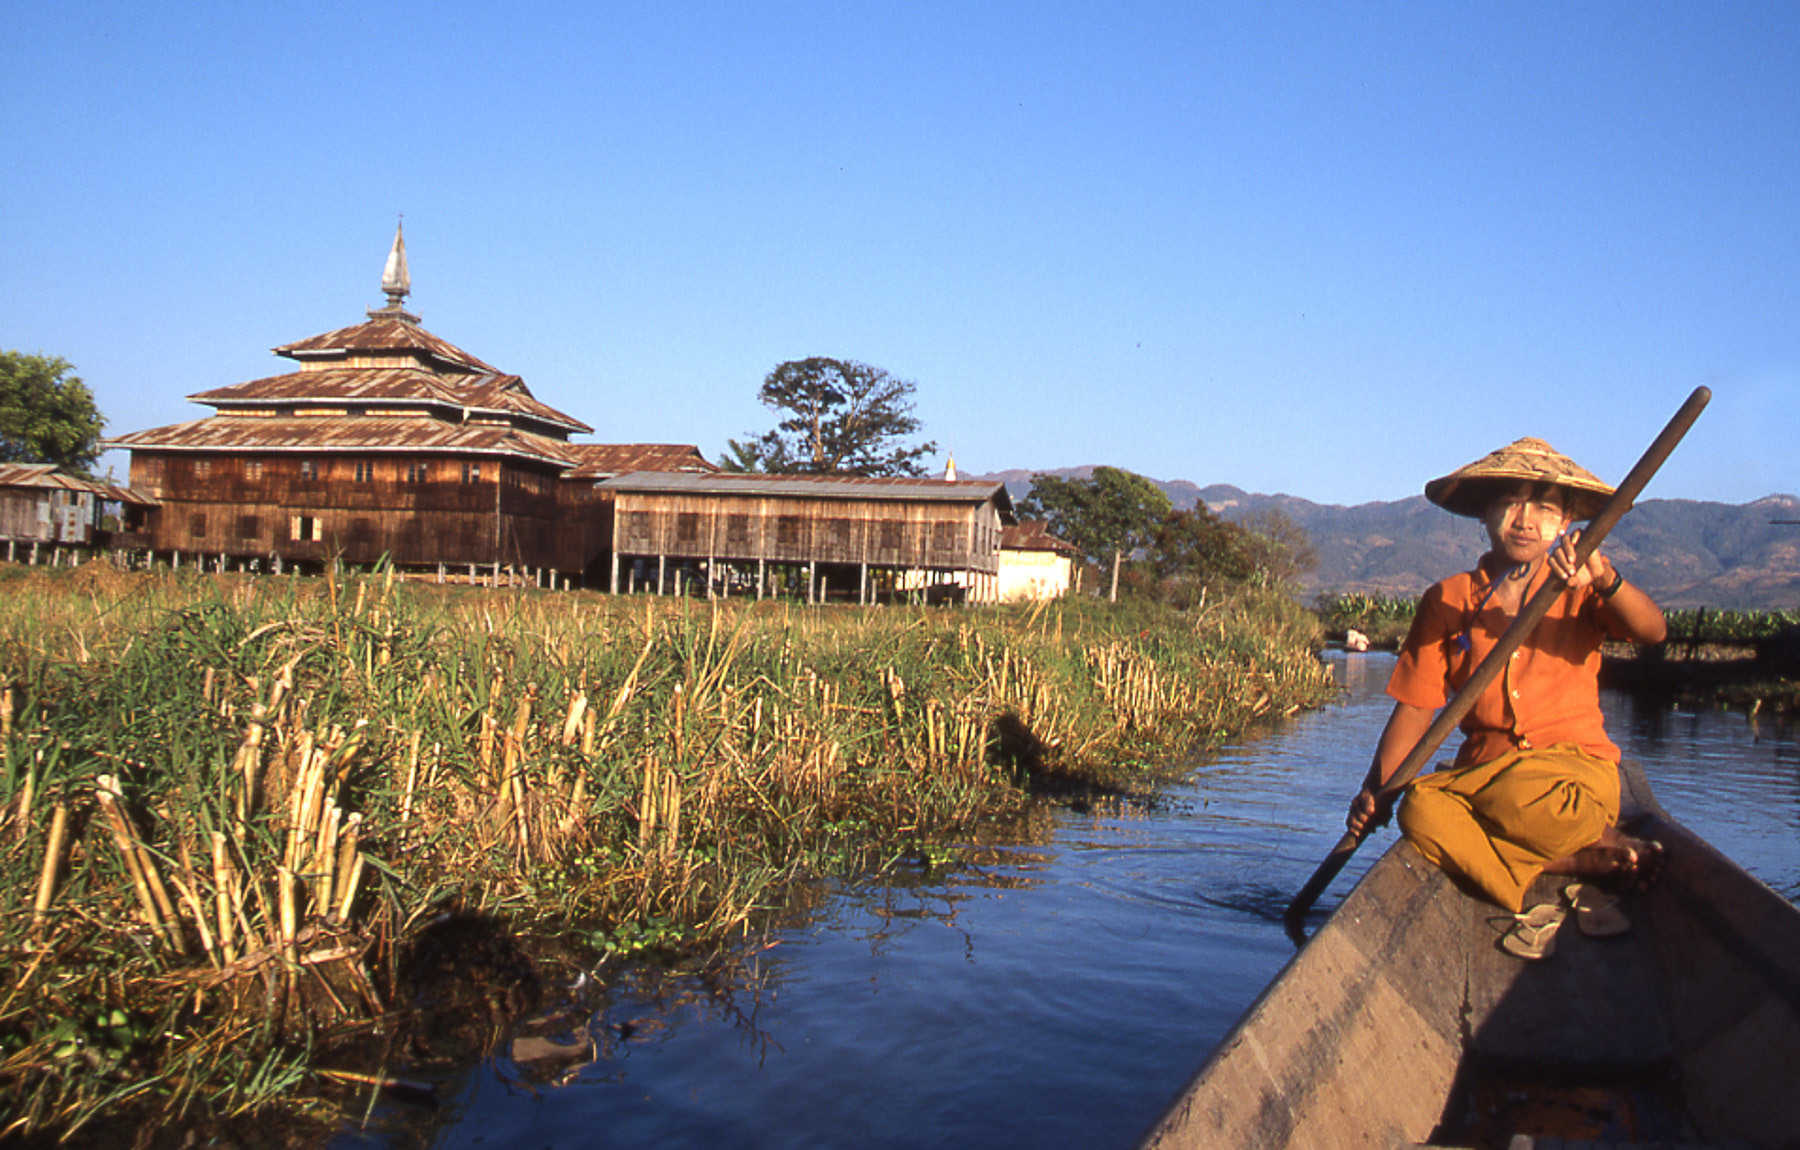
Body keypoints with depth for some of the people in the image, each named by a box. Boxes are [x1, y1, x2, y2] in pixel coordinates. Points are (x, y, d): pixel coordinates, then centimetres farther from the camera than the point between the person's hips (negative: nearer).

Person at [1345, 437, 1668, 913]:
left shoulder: (1578, 591, 6)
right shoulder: (1447, 602, 8)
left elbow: (1652, 631, -14)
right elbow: (1414, 707, 5)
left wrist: (1603, 578, -35)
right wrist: (1376, 787, -9)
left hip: (1575, 763, -2)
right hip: (1481, 770, 2)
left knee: (1519, 798, -36)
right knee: (1419, 807, -30)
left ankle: (1606, 837, -4)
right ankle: (1589, 861, -18)